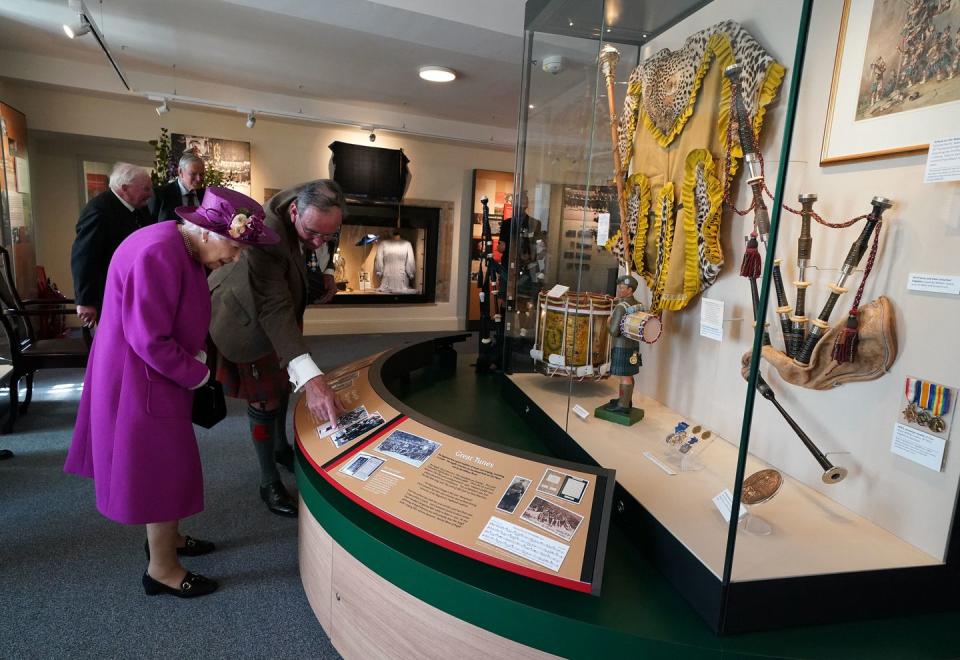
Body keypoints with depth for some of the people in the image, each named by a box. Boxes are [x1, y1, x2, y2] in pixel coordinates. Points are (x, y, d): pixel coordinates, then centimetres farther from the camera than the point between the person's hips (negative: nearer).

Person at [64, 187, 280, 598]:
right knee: (162, 468, 2)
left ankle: (167, 538, 39)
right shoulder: (160, 255, -28)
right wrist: (198, 374, -15)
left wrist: (196, 356, 0)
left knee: (164, 461, 21)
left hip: (154, 373, 10)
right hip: (141, 379, -10)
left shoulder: (181, 248, 5)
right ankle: (161, 569, 20)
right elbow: (149, 339, -27)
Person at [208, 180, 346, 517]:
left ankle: (281, 447, 46)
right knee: (265, 401, 2)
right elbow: (273, 311, -48)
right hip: (250, 319, -7)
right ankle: (269, 482, 22)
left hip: (285, 303, 7)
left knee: (283, 383, 22)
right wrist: (312, 378, -58)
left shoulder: (315, 205, -20)